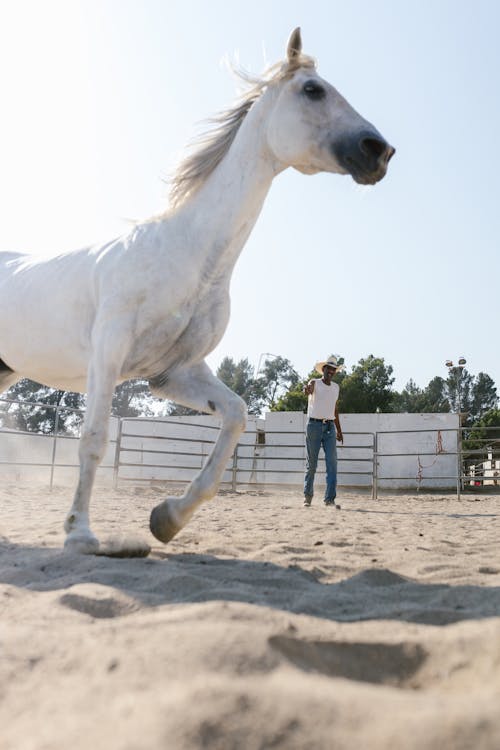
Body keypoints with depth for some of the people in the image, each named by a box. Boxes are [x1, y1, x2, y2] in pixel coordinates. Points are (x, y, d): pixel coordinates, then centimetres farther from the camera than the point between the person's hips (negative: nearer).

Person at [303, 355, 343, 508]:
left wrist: (339, 430, 20)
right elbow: (310, 388, -27)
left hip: (330, 427, 4)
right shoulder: (315, 382, -2)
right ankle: (308, 495, 17)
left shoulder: (336, 387, 14)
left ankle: (330, 498, -7)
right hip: (314, 425, -4)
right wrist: (307, 390, -52)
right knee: (311, 463, 2)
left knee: (332, 462, -7)